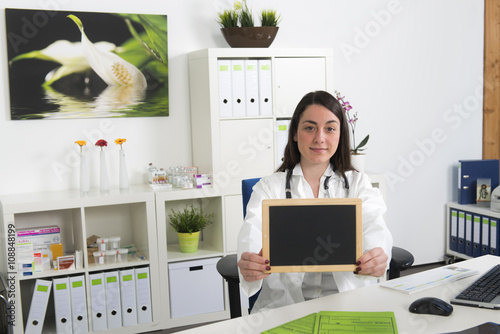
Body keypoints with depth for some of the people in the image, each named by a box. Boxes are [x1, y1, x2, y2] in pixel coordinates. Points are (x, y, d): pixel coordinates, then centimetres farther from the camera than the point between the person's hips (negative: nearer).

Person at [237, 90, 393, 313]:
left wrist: (376, 257, -32)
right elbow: (252, 234, -9)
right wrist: (250, 265, -34)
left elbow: (374, 230, -7)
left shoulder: (358, 184, 12)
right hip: (283, 303, -1)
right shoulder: (270, 187, 9)